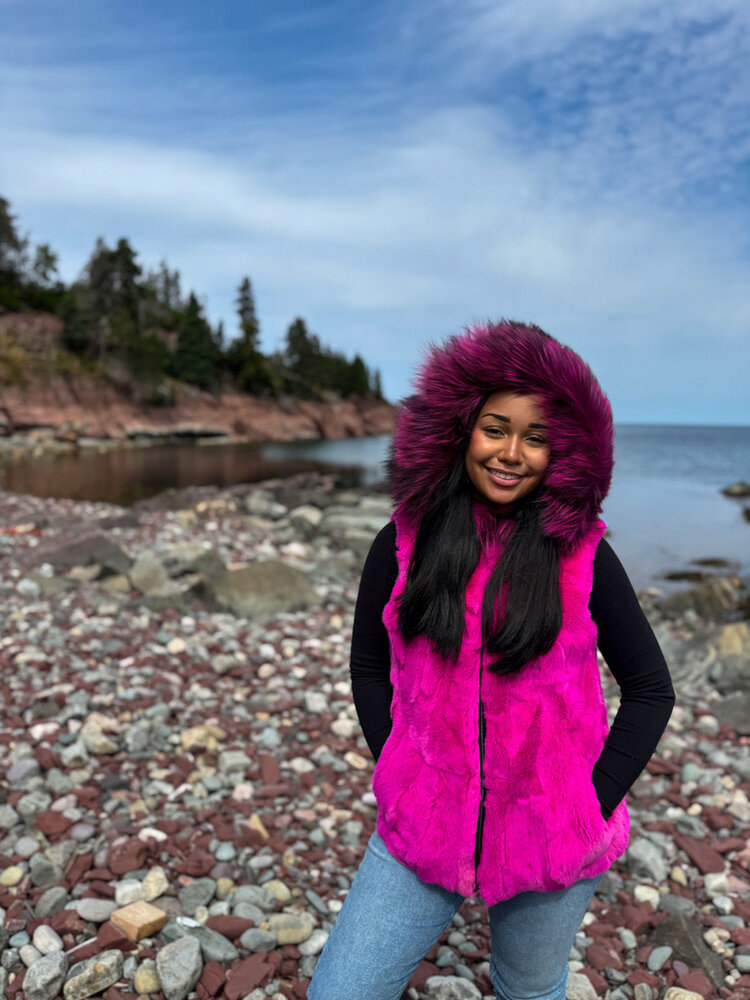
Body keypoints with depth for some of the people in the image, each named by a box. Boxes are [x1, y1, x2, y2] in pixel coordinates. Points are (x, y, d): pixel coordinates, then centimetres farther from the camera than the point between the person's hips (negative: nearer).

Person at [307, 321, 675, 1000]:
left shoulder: (584, 556, -9)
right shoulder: (404, 544, -6)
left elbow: (650, 690, -1)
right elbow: (368, 669, 4)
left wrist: (592, 804, -7)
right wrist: (401, 779, -4)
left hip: (551, 845, 0)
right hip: (422, 835, 1)